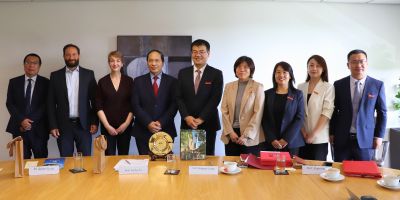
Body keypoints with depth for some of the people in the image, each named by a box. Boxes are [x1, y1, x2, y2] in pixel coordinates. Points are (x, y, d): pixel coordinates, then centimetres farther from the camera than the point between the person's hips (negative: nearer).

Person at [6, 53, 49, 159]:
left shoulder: (45, 83, 3)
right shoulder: (14, 82, 9)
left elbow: (46, 105, -4)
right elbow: (10, 104, 4)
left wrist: (30, 121, -11)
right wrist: (21, 120, -10)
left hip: (39, 129, -1)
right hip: (19, 128, 2)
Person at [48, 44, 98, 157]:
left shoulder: (88, 74, 4)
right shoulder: (55, 75, 6)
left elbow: (94, 100, 4)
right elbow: (51, 103, 5)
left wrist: (95, 122, -2)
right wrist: (53, 125, -2)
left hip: (83, 125, 0)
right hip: (63, 125, 1)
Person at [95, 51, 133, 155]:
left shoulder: (129, 81, 3)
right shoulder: (102, 82, 2)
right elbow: (99, 107, -1)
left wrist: (126, 123, -7)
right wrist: (107, 126, -8)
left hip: (125, 126, 1)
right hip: (107, 127, 0)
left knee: (124, 156, 5)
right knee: (109, 156, -1)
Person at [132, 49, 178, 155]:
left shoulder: (172, 81, 5)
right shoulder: (138, 81, 7)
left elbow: (174, 105, -1)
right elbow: (136, 105, 0)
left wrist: (161, 122, -12)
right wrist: (148, 123, -11)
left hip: (166, 130, 0)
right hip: (143, 131, 1)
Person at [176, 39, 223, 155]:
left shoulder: (216, 74, 0)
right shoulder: (183, 73, 8)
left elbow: (215, 99, -8)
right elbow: (179, 97, 3)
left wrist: (201, 119, -14)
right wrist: (187, 117, -10)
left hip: (208, 123, -2)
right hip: (187, 124, 2)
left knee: (207, 156, 3)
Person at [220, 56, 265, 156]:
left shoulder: (258, 87, -1)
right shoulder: (228, 86, 9)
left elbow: (258, 113, -7)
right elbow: (224, 111, 6)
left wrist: (246, 135, -12)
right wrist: (230, 132, -6)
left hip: (250, 137, -3)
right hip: (230, 136, 3)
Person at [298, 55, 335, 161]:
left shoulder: (328, 87, -1)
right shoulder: (301, 87, 8)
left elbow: (327, 112, -8)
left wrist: (313, 134, -12)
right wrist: (302, 131, -6)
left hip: (319, 138, -2)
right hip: (302, 137, 3)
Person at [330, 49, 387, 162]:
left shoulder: (377, 85, 0)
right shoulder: (339, 85, 0)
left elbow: (382, 112, 5)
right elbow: (334, 111, 5)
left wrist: (379, 136, 1)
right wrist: (331, 133, 5)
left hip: (365, 139, 0)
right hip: (342, 139, 0)